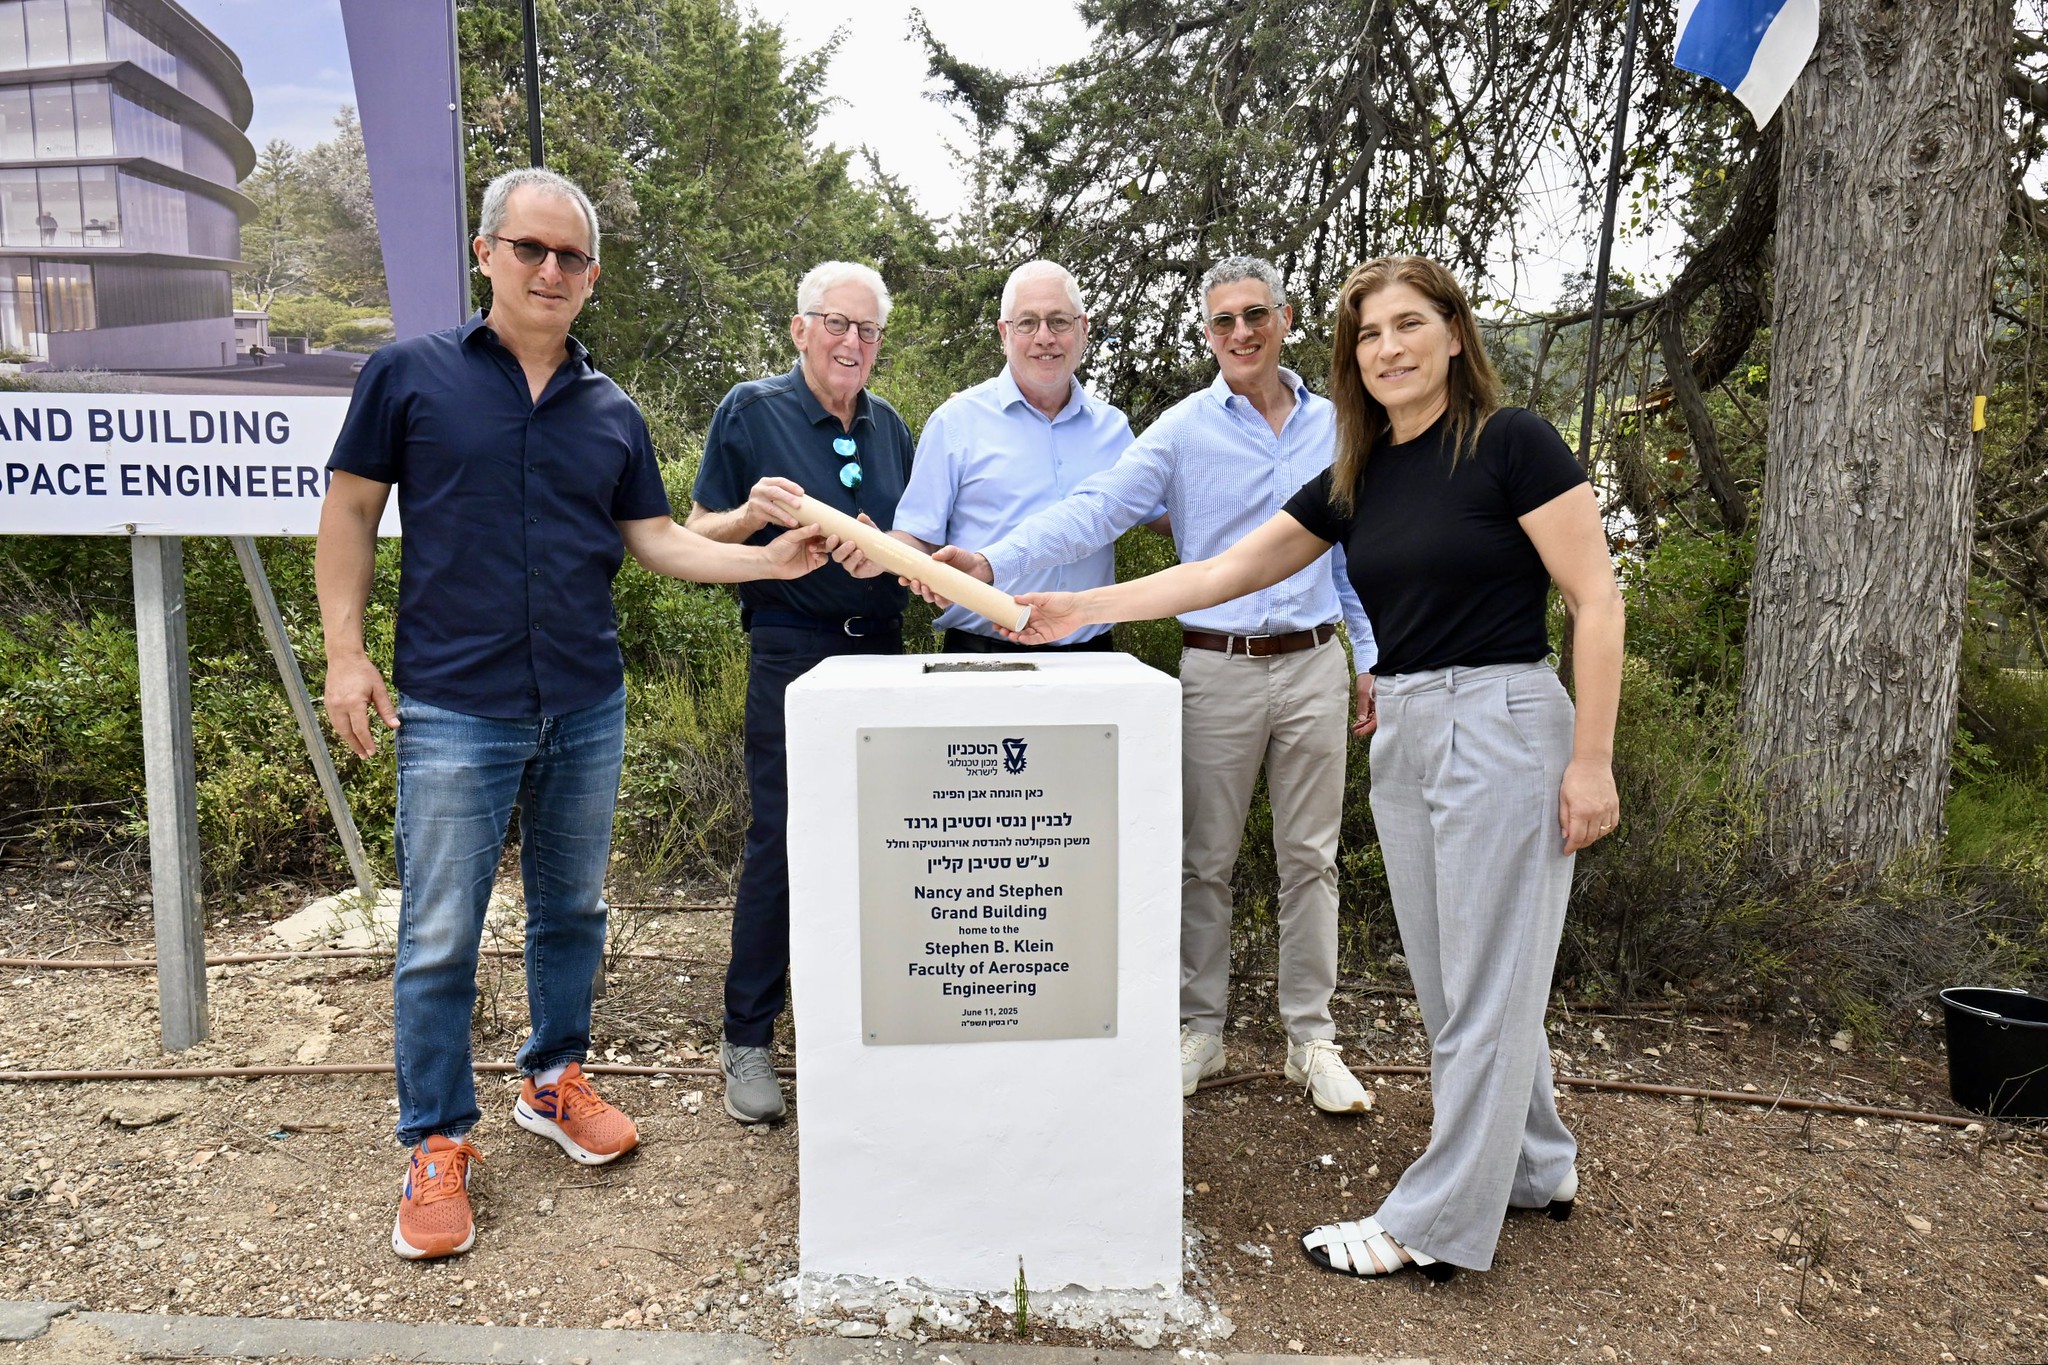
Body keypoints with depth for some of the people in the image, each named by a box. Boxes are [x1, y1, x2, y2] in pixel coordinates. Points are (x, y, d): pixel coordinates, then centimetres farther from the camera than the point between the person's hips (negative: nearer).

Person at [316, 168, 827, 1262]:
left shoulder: (612, 413, 10)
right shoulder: (410, 375, 0)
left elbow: (657, 539, 9)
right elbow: (351, 512, 2)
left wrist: (771, 559, -5)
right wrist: (345, 651, -5)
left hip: (585, 708, 4)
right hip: (455, 711, -4)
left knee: (570, 912, 15)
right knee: (440, 938, 2)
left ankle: (555, 1080, 34)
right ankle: (437, 1143, 17)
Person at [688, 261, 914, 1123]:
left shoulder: (889, 426, 14)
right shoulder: (751, 410, 0)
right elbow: (698, 534, 1)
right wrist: (754, 512, -20)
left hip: (881, 647, 5)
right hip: (791, 649, -5)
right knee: (780, 841, -4)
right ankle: (747, 1039, 8)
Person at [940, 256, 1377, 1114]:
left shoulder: (1333, 426, 8)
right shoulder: (1183, 431, -3)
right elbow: (1093, 511, -15)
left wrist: (1372, 658, 11)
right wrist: (993, 563, -29)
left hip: (1314, 666, 2)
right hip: (1218, 669, -2)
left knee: (1309, 858, 8)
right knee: (1205, 862, 7)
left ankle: (1312, 1039, 20)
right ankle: (1200, 1029, 23)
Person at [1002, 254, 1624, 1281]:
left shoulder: (1512, 444, -8)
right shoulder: (1356, 481, 10)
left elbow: (1596, 601, -9)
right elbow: (1227, 570, 11)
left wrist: (1591, 761, -13)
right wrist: (1081, 609, 6)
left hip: (1504, 725, -7)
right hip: (1402, 734, 7)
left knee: (1484, 986, 1)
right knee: (1448, 983, 15)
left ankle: (1433, 1224, 12)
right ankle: (1536, 1168, 35)